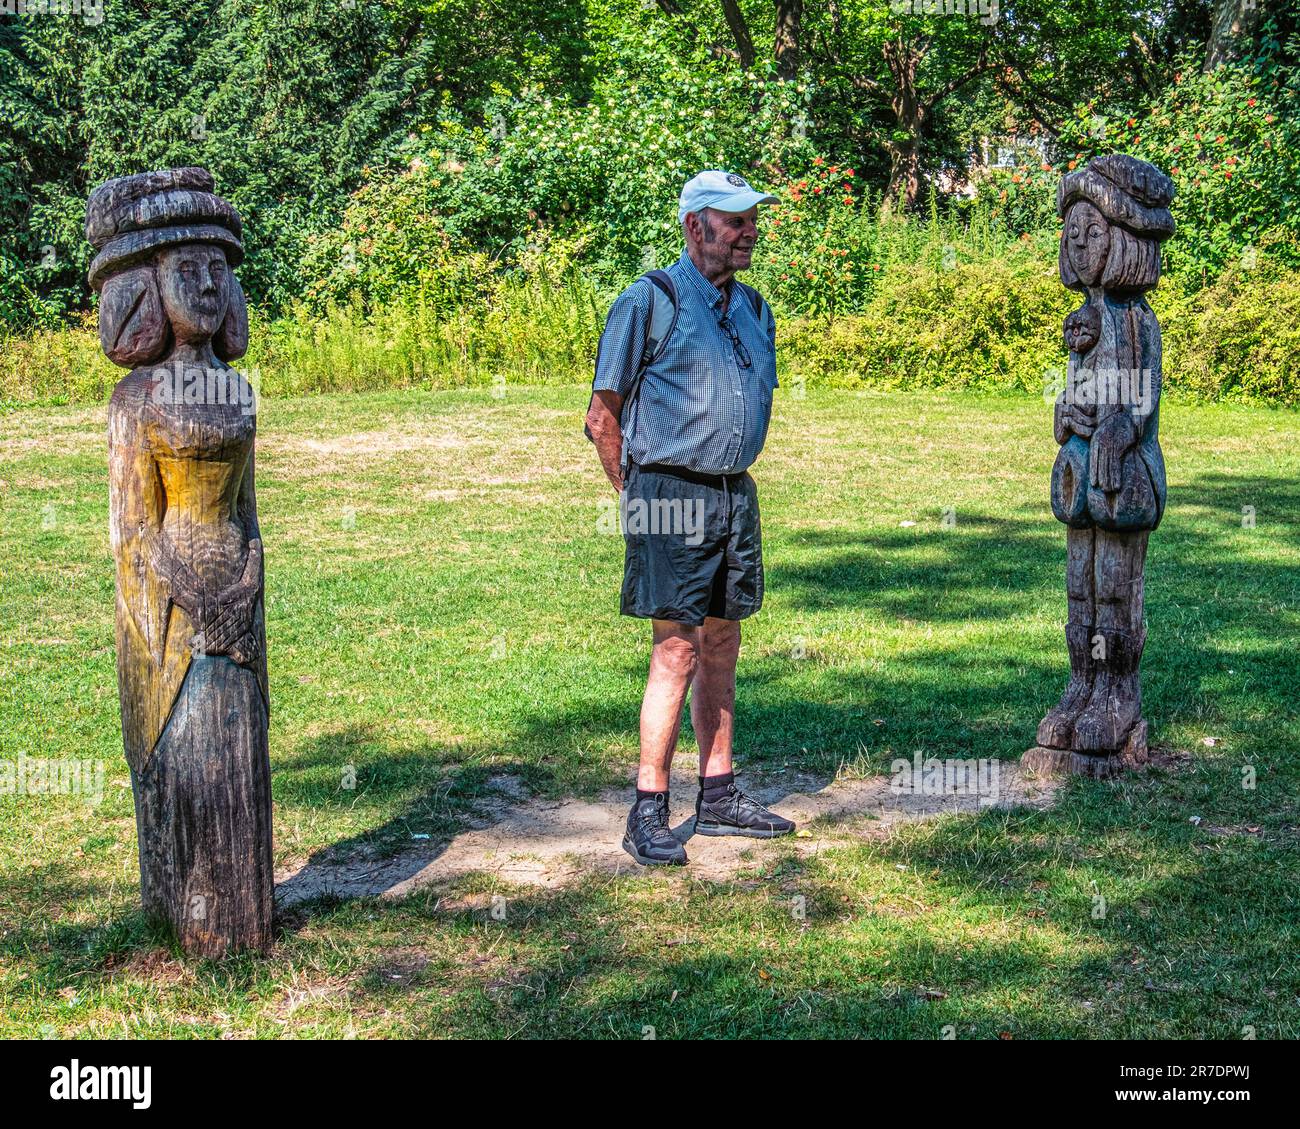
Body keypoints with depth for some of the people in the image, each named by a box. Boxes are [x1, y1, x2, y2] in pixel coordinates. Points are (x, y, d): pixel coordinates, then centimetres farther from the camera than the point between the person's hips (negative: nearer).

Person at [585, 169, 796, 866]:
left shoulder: (752, 309, 14)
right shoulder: (650, 304, -9)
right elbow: (602, 417, -6)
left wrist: (732, 482, 18)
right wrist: (639, 498, 0)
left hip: (734, 495, 7)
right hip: (671, 498, -7)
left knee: (722, 649, 13)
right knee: (676, 653, -8)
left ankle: (719, 796, 23)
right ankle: (648, 816, -1)